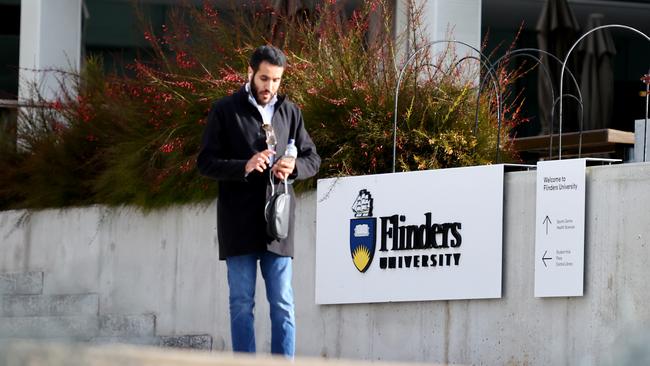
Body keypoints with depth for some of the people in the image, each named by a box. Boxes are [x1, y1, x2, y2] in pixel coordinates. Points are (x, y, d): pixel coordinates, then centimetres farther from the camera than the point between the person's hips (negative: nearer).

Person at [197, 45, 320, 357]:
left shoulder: (290, 112, 12)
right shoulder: (225, 110, 2)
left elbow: (312, 158, 16)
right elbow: (206, 162, -1)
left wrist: (293, 167, -7)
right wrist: (244, 167, -18)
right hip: (239, 223, -2)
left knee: (283, 305, 1)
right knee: (242, 304, 1)